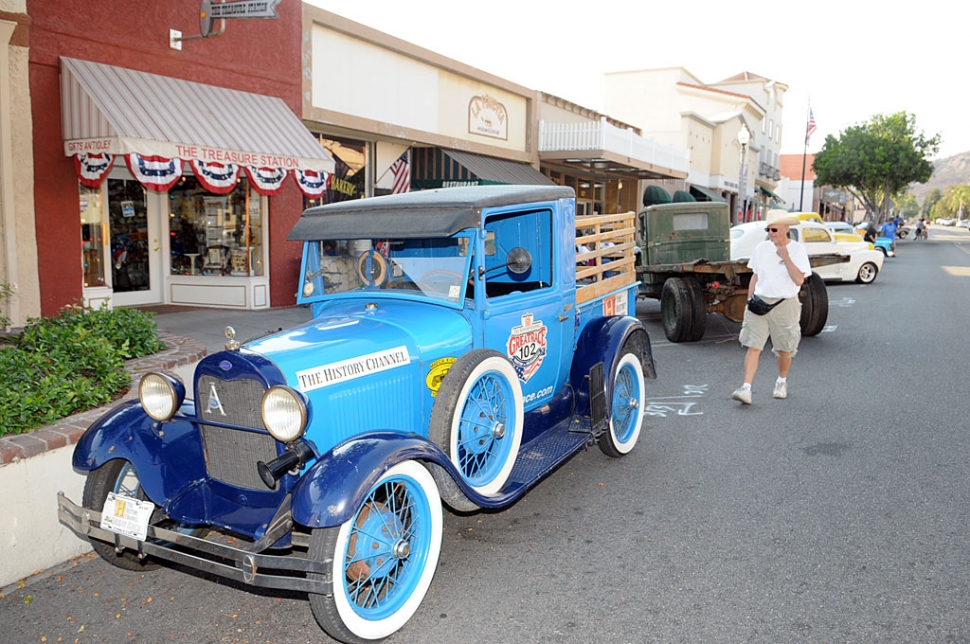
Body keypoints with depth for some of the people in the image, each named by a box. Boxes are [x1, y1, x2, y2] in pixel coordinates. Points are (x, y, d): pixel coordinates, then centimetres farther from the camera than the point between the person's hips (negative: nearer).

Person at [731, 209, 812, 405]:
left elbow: (799, 280, -15)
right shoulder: (762, 248, 7)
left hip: (785, 304, -2)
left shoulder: (797, 250, -4)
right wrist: (749, 300, 11)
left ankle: (782, 381, 35)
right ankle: (746, 388, -12)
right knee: (753, 347, -8)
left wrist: (785, 256, -17)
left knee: (784, 350, 11)